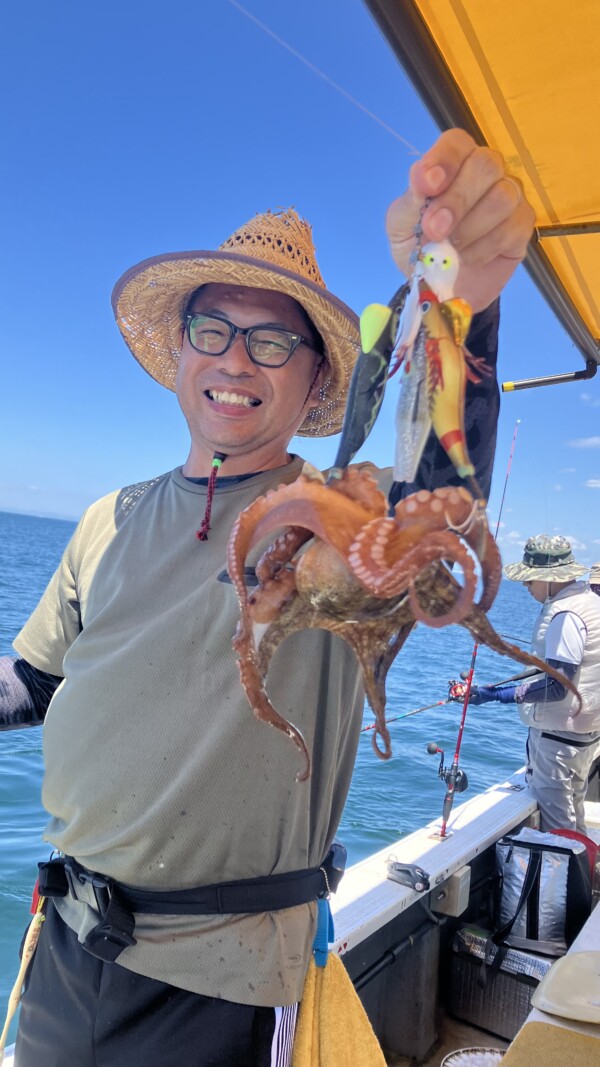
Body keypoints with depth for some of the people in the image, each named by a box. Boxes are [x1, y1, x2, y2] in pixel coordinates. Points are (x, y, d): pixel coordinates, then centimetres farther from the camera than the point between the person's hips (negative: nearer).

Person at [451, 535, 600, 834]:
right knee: (572, 814, 23)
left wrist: (494, 694, -29)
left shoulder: (564, 615, -25)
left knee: (555, 823, 0)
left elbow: (557, 687, -28)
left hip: (558, 733, -10)